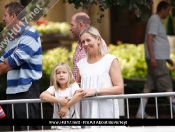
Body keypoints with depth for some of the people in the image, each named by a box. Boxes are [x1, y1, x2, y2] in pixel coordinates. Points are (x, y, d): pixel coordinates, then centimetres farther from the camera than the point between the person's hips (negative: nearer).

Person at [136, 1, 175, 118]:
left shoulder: (158, 20, 21)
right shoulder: (155, 20, -10)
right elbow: (149, 39, -19)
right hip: (157, 58, -10)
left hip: (158, 58, 10)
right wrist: (153, 57, -25)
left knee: (149, 85, 6)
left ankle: (141, 112, 6)